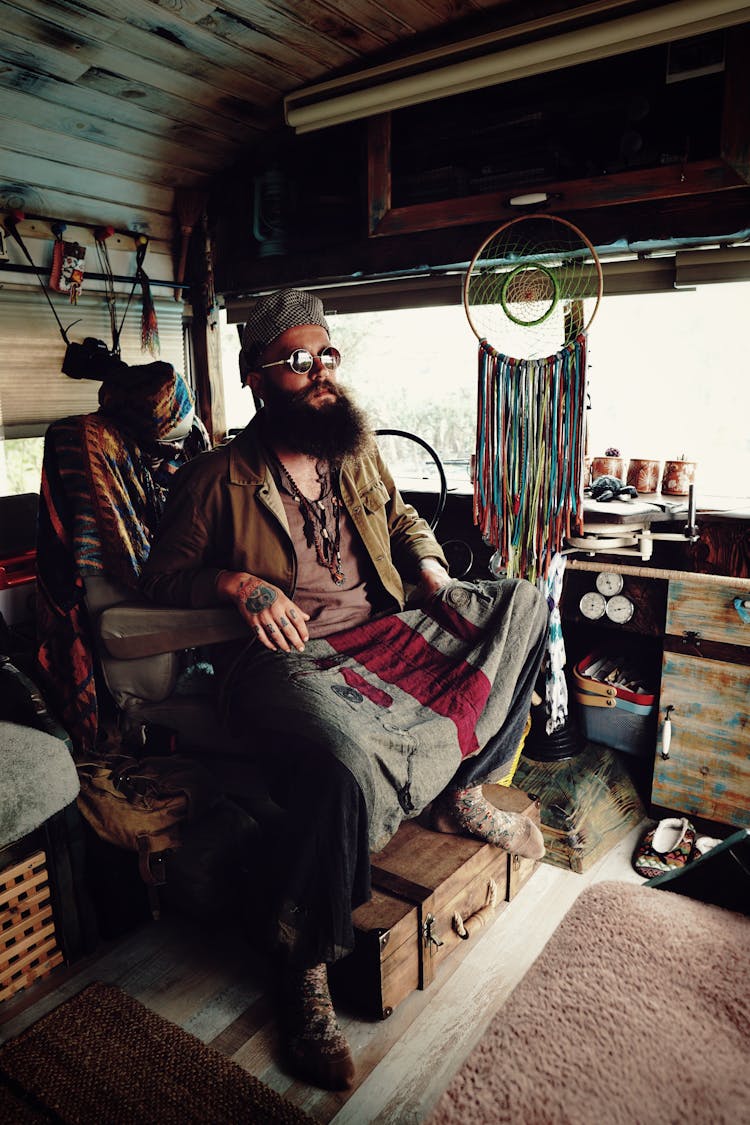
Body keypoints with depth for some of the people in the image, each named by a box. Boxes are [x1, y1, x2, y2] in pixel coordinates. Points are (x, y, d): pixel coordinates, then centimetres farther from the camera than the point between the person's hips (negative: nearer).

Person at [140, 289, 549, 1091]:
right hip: (287, 658, -6)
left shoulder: (356, 453, 13)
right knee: (343, 760, -38)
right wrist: (238, 583, -16)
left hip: (385, 630, 7)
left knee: (523, 602, 3)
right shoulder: (218, 479, -2)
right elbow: (163, 575, 3)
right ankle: (304, 972, -9)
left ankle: (462, 792, 6)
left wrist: (431, 571, 8)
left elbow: (401, 518, 28)